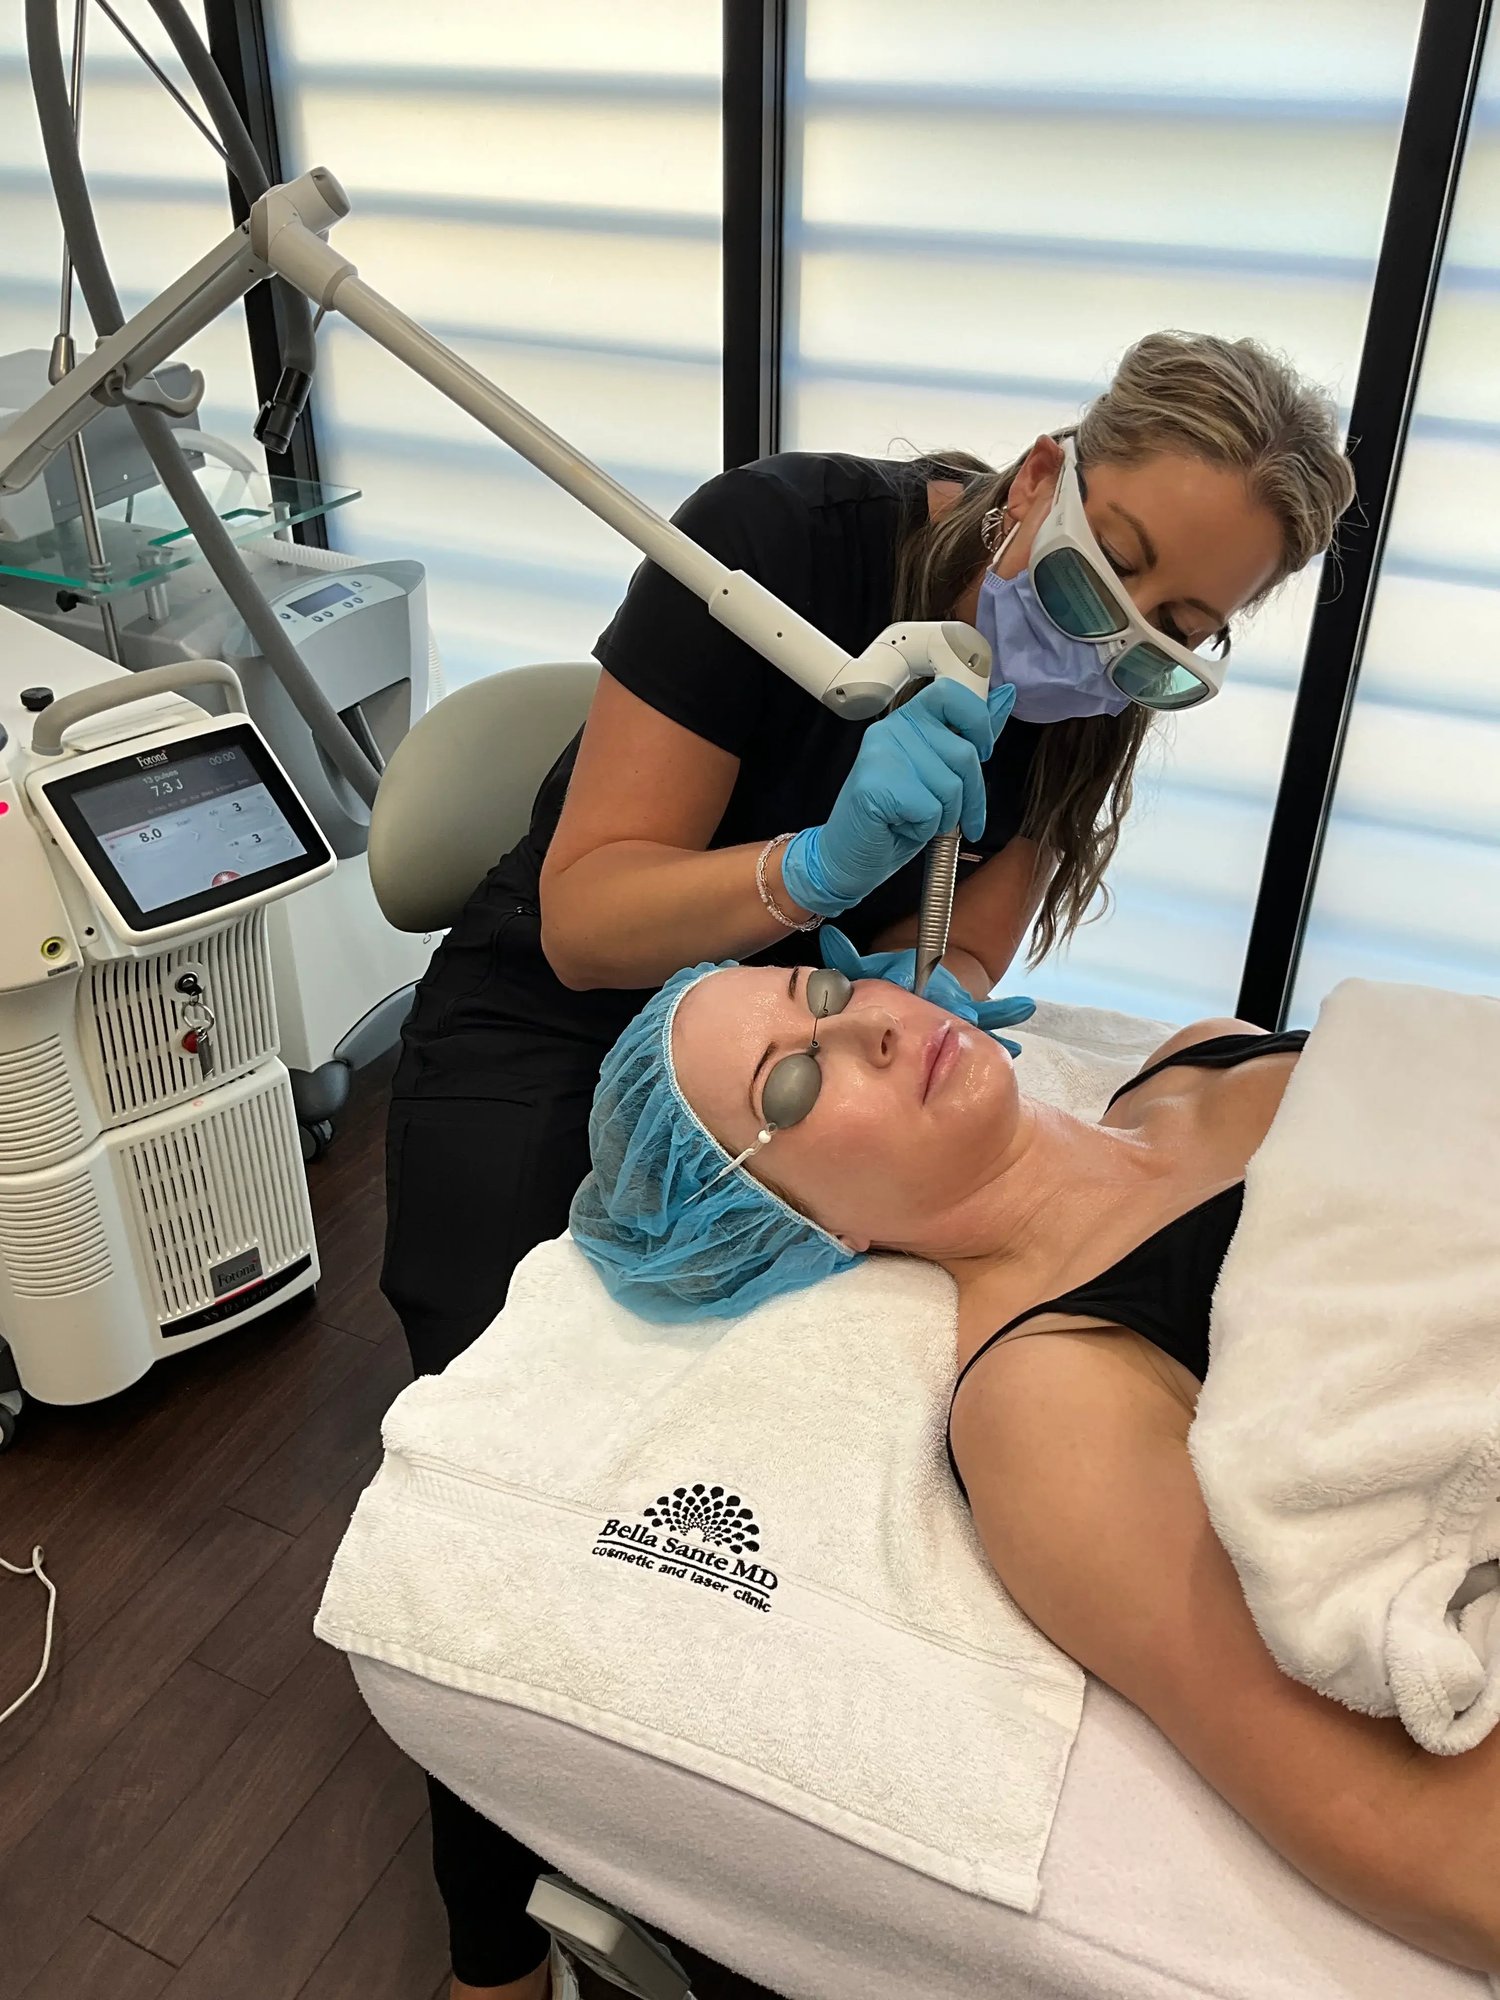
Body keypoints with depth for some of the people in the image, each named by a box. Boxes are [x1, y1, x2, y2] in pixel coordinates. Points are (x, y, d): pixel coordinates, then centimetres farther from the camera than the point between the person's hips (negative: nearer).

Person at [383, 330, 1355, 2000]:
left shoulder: (1090, 680, -10)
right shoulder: (781, 535, -26)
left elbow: (948, 963, -8)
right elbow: (582, 919, -25)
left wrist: (921, 992, -31)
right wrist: (829, 858, -41)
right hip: (544, 1036, -4)